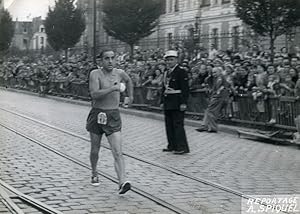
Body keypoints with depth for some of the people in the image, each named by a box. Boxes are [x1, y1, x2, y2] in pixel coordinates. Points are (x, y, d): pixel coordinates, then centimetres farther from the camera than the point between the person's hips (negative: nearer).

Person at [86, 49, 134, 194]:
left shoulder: (119, 73, 4)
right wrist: (113, 88, -28)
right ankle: (94, 174, 39)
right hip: (97, 114, -1)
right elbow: (94, 94, -25)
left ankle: (122, 182, -24)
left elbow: (128, 80, 29)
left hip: (114, 117, 1)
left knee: (118, 153, -12)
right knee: (95, 150, 14)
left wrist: (130, 95, 31)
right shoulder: (95, 74, -10)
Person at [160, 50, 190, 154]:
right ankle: (172, 145, 22)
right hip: (168, 104, 8)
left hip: (177, 104, -8)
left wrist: (183, 103, -19)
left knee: (178, 125, -7)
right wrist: (162, 101, 16)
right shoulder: (166, 73, 16)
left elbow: (185, 89, -14)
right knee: (169, 125, 12)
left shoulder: (181, 72, -9)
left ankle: (182, 147, -1)